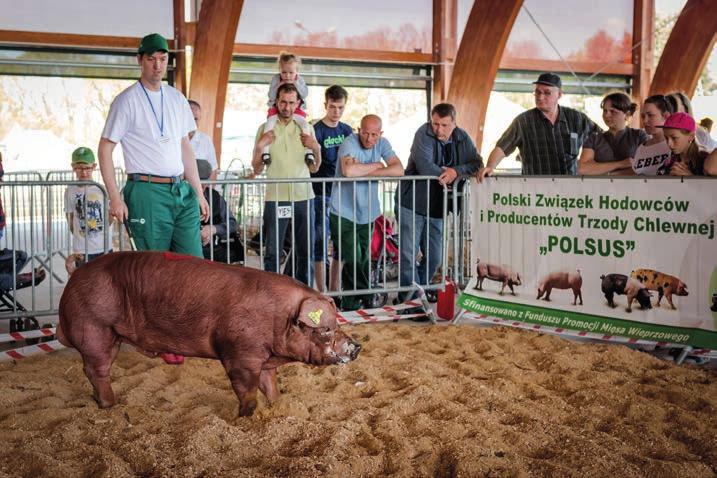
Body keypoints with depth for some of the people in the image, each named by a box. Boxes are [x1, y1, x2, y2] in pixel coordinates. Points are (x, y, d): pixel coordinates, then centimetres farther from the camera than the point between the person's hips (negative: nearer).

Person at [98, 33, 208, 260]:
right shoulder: (127, 100, -3)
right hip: (147, 192, -5)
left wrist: (198, 193, 15)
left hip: (182, 191, 6)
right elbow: (105, 148, -5)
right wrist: (115, 197, -12)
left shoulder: (177, 98, 14)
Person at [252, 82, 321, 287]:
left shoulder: (306, 128, 11)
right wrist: (259, 147, -9)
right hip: (275, 198, -2)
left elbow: (313, 168, 12)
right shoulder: (265, 129, 6)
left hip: (303, 197, 2)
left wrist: (317, 149, -4)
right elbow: (257, 170, 5)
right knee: (272, 251, -2)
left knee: (305, 252, 5)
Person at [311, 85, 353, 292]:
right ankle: (321, 292, 6)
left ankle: (334, 289, 20)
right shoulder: (316, 130, -7)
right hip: (321, 194, -6)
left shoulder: (347, 130, 11)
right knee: (320, 244, 0)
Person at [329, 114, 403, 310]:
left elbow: (399, 170, -11)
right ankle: (368, 297, 9)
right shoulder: (349, 143, -15)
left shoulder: (382, 144, 1)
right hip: (343, 214, -5)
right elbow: (348, 171, -35)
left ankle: (351, 302, 22)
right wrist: (377, 165, -17)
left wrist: (365, 171, -19)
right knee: (353, 260, -8)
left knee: (363, 260, 9)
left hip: (367, 214, 5)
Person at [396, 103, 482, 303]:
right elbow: (424, 167, -25)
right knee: (409, 255, -7)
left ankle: (417, 294, 27)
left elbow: (477, 163, -3)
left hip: (437, 208, 5)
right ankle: (409, 297, 3)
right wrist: (445, 173, -12)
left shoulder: (462, 138, 3)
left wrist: (457, 171, -20)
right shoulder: (423, 134, -13)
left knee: (434, 258, 11)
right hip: (412, 204, -5)